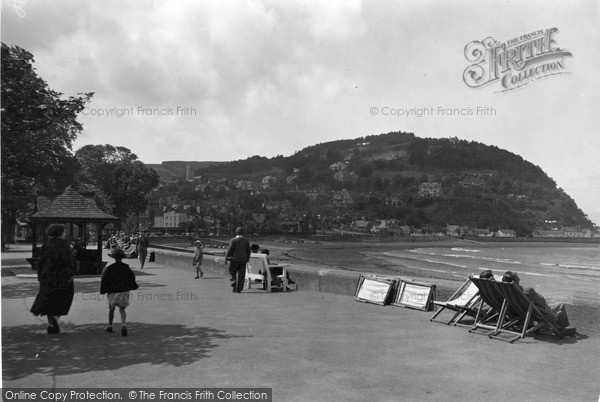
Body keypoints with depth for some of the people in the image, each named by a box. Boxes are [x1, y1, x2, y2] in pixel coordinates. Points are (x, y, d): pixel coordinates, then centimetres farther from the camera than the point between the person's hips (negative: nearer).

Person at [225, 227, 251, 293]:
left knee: (232, 272, 15)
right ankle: (239, 289, 2)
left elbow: (229, 250, -7)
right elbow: (248, 251, 9)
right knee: (241, 275, 4)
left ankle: (234, 280, -10)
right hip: (243, 260, 3)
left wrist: (226, 259, 1)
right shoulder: (246, 241, 6)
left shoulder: (233, 240, -5)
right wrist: (247, 260, 17)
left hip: (234, 259, -3)